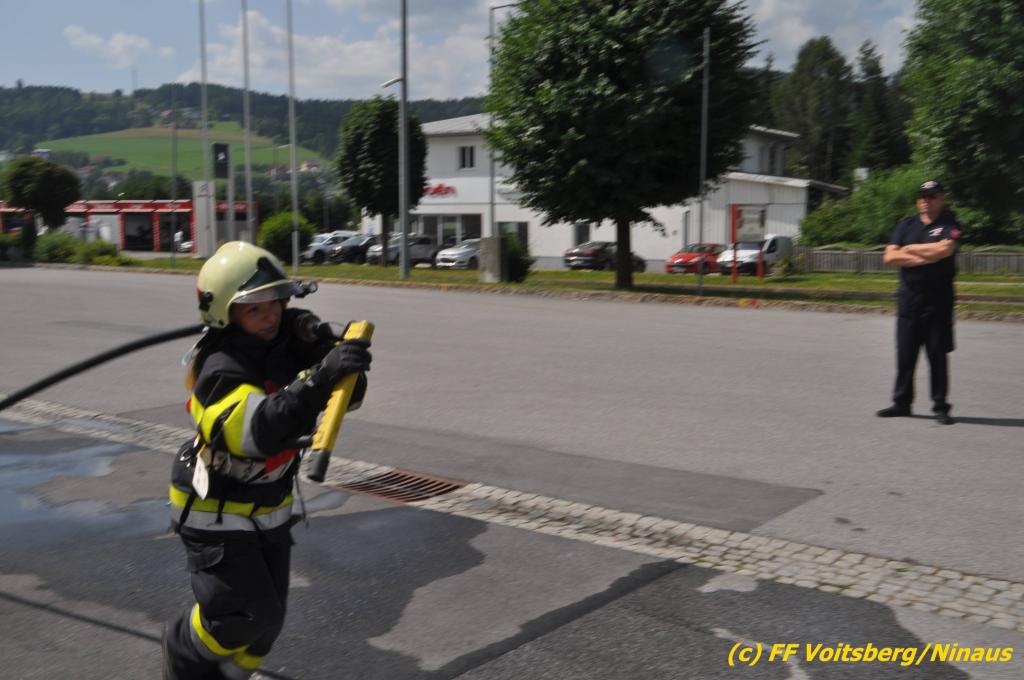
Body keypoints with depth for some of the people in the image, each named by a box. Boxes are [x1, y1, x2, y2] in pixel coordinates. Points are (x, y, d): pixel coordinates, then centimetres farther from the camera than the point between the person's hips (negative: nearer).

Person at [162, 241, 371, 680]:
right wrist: (317, 381, -54)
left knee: (267, 618, 10)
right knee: (243, 612, -11)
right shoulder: (220, 369, -28)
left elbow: (347, 395, -9)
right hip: (215, 511, -6)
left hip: (270, 506, 6)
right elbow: (256, 430, -45)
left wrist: (341, 364, -31)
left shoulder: (289, 336, -11)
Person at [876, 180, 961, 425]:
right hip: (908, 298, 3)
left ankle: (940, 406, 9)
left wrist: (909, 249, -7)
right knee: (905, 353, 6)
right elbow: (890, 257, 0)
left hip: (938, 300, -3)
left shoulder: (951, 224, 1)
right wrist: (925, 258, -11)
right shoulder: (906, 225, 12)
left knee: (938, 354, 2)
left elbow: (944, 249, -19)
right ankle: (901, 402, 14)